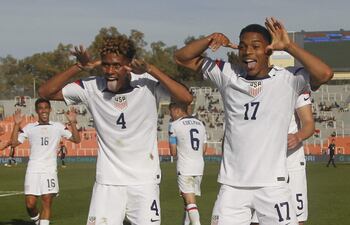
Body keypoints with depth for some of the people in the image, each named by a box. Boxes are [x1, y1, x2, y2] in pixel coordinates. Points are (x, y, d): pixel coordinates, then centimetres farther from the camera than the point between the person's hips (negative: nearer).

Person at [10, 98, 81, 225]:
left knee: (47, 202, -7)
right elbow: (14, 143, 2)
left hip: (50, 170, 0)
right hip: (33, 170, 0)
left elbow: (76, 140, 6)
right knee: (30, 203, -3)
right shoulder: (29, 128, 9)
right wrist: (17, 124, -7)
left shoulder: (58, 127, 9)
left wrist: (72, 122, -6)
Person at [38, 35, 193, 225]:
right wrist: (79, 67, -14)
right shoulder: (91, 88, -4)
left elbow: (186, 98, -21)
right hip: (107, 182, 1)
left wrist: (150, 69, -24)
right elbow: (45, 92, -2)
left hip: (144, 181, -1)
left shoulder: (148, 84, -9)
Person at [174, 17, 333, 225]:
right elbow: (182, 57, 10)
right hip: (232, 184, 3)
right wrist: (209, 40, -7)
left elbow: (325, 74, -19)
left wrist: (289, 46, -15)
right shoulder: (228, 75, 6)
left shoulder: (288, 79, -2)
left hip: (272, 184, -3)